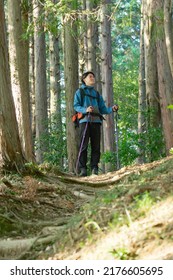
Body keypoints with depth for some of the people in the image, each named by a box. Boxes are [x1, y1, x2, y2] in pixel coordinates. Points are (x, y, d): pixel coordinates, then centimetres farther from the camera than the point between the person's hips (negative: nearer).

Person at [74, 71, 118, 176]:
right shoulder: (80, 92, 14)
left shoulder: (97, 94, 27)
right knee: (84, 145, -11)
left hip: (96, 121, 4)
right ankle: (82, 168, -14)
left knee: (96, 146, -2)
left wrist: (112, 109, 2)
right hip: (85, 120, -4)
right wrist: (85, 110, -17)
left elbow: (103, 109, 22)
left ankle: (94, 168, -1)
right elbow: (76, 106, 2)